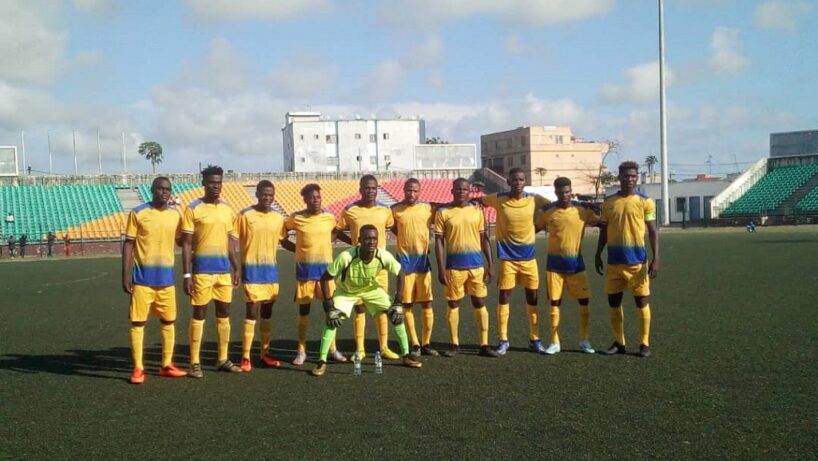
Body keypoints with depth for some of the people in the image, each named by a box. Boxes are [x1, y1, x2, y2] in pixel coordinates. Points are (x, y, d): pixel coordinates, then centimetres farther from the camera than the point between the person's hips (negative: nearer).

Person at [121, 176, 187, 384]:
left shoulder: (175, 215, 6)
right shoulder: (137, 213, -4)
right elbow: (128, 244, -4)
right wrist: (125, 275, -10)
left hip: (167, 278, 4)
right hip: (143, 278, -4)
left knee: (169, 321, 9)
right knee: (138, 322, 0)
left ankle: (167, 365, 20)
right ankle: (138, 368, 8)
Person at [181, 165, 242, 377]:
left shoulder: (227, 209, 10)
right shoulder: (193, 209, -7)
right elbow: (186, 244, -8)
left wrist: (236, 268, 12)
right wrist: (187, 275, -13)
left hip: (224, 269, 5)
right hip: (203, 269, -5)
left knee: (224, 314, 10)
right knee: (199, 314, 0)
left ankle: (223, 359, 20)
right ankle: (195, 362, 7)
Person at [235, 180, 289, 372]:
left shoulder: (278, 218, 6)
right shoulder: (245, 215, -7)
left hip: (271, 268, 5)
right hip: (251, 268, -5)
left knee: (267, 311, 10)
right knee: (252, 311, -8)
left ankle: (265, 353, 20)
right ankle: (246, 357, -3)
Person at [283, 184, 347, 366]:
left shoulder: (329, 217, 1)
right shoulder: (296, 218, -5)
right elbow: (282, 237, 7)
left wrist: (324, 245, 6)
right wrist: (299, 249, -1)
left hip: (325, 267, 2)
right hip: (305, 269, -2)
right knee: (304, 309, 4)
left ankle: (333, 349, 15)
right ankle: (301, 350, 13)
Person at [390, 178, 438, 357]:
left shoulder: (428, 208, 3)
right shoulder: (395, 210, -1)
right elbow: (394, 229, 6)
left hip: (423, 259, 1)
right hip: (405, 260, -1)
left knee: (427, 302, 2)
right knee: (407, 303, 0)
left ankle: (426, 343, 13)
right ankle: (415, 344, 10)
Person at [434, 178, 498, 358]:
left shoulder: (477, 211, 6)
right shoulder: (443, 212, -2)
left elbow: (483, 238, 10)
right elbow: (439, 241, -3)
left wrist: (490, 264, 3)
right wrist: (441, 268, -9)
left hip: (476, 264, 2)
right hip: (454, 265, -2)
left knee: (480, 303, 5)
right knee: (453, 303, 6)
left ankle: (484, 344, 11)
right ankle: (454, 344, 17)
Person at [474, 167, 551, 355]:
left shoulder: (534, 199, -3)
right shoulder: (498, 199, -6)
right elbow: (476, 201, 3)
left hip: (528, 256, 2)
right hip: (507, 256, -1)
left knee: (532, 297, 6)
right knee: (504, 297, 0)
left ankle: (535, 339, 18)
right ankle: (503, 340, 10)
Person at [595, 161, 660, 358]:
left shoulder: (645, 201, -2)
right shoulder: (609, 202, 8)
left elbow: (653, 232, -3)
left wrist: (655, 259, -10)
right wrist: (598, 255, 11)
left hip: (637, 260, -4)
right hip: (614, 260, 4)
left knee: (641, 301, 3)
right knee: (613, 301, 7)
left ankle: (645, 343, 12)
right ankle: (619, 342, 18)